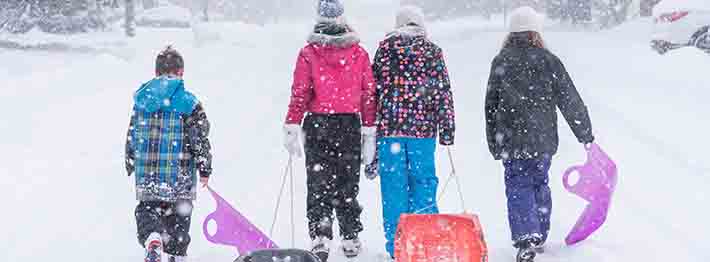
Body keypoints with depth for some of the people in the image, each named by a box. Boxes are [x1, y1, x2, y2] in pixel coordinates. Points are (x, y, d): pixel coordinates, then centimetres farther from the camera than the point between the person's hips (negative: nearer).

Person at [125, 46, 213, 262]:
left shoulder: (141, 98, 4)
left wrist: (130, 164, 24)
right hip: (179, 174, -2)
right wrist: (205, 169, 2)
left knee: (147, 209, 9)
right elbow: (200, 139, -9)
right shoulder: (188, 103, -9)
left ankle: (152, 238, -20)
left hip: (146, 173, 2)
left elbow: (132, 135, 11)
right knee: (179, 215, 13)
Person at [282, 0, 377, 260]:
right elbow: (369, 94, 2)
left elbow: (299, 94, -8)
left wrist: (292, 128, -4)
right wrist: (369, 132, 7)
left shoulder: (309, 53, -6)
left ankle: (320, 235, -6)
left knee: (318, 185, 5)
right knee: (348, 185, 11)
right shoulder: (359, 53, 0)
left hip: (317, 124, -1)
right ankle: (350, 239, 15)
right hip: (350, 125, 2)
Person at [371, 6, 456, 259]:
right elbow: (443, 91, 0)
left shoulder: (386, 47, 4)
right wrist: (447, 129, 3)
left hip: (390, 125, 0)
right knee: (424, 181, 8)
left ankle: (396, 245, 4)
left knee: (394, 185, 3)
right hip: (423, 127, 0)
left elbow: (375, 86, 4)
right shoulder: (432, 51, 3)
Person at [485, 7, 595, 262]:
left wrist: (494, 143, 14)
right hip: (544, 140, 1)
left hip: (512, 140, -1)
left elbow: (491, 104, 4)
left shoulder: (501, 62, -2)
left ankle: (526, 237, -17)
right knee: (540, 184, 18)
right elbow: (570, 101, 0)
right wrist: (586, 134, 10)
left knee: (518, 188, 1)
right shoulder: (549, 61, -4)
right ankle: (539, 236, 29)